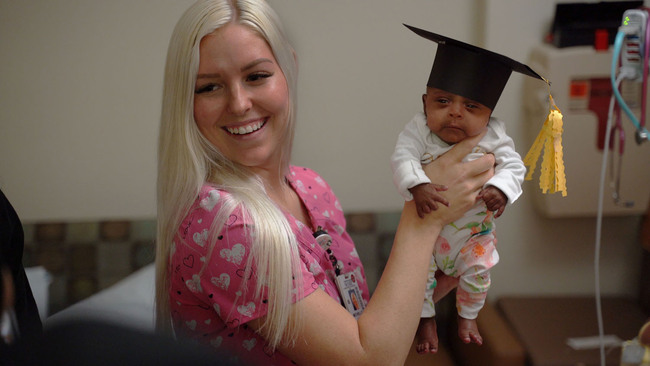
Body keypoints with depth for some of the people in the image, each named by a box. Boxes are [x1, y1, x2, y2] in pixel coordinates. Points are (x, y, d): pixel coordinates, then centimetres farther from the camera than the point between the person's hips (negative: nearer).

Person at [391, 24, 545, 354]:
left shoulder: (493, 136, -20)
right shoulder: (419, 130, -26)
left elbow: (513, 166, -19)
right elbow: (402, 158, -34)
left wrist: (500, 189, -39)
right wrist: (418, 187, -53)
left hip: (473, 230, 2)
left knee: (478, 273, 14)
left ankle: (467, 317, 44)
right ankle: (426, 319, 33)